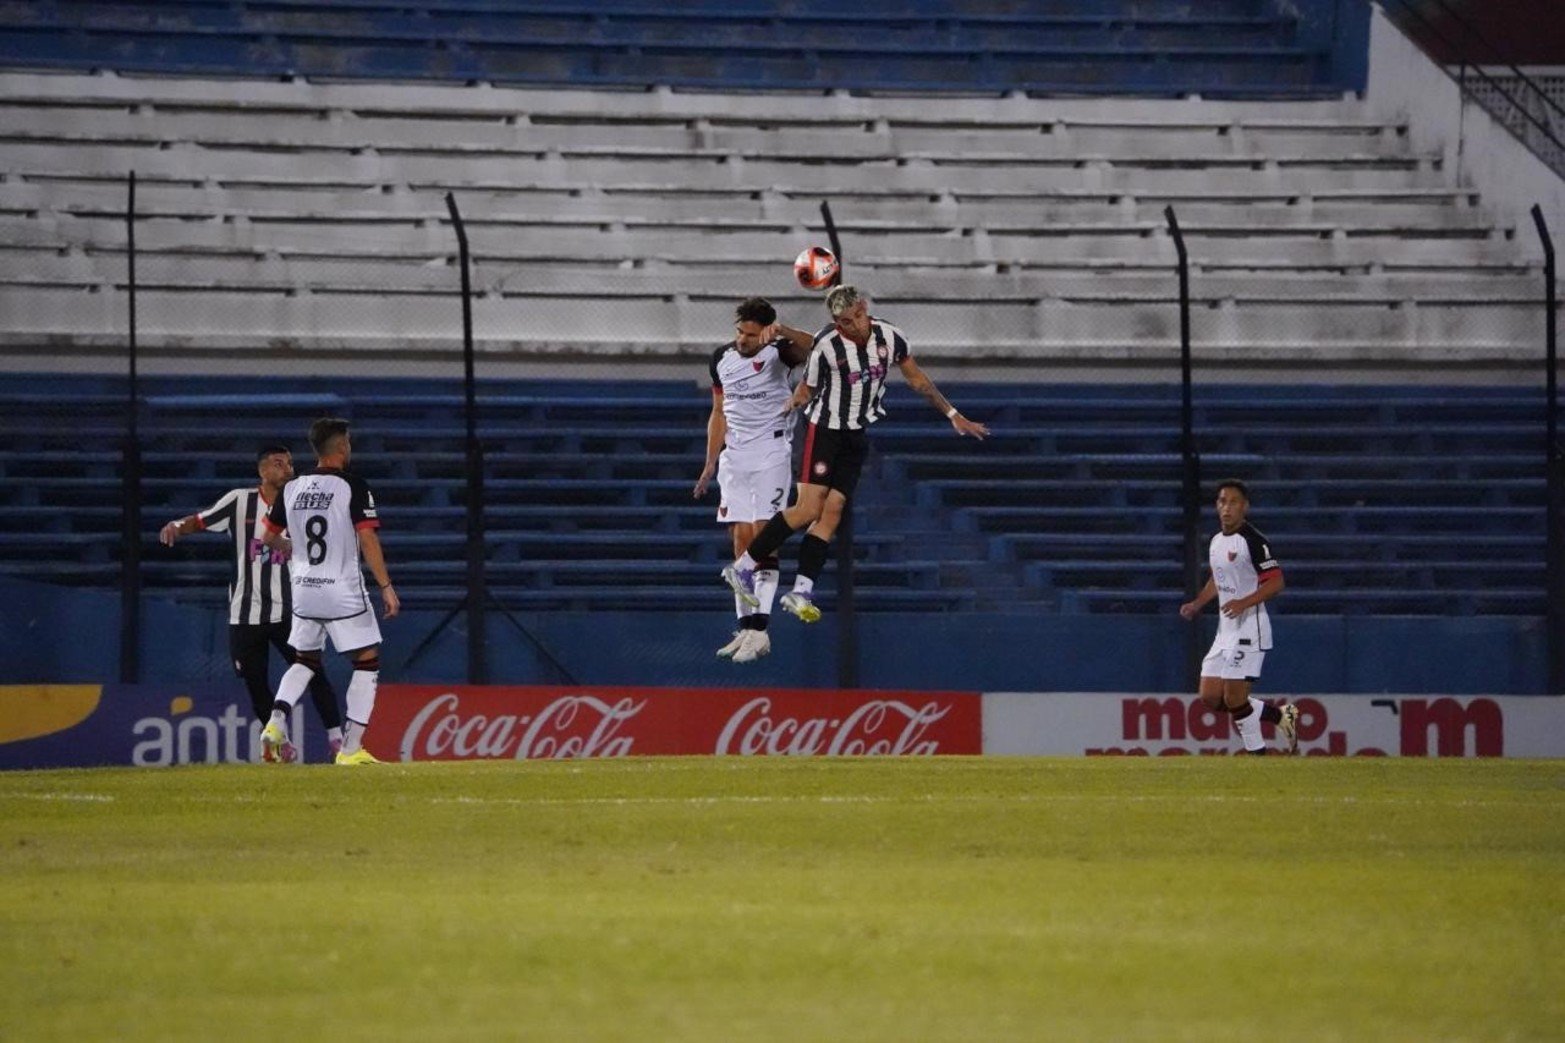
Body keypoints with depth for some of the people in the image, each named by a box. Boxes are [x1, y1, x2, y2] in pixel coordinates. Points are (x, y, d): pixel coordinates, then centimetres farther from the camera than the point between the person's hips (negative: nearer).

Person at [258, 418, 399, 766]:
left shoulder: (292, 489, 5)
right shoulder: (352, 486, -10)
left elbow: (270, 536, 14)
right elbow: (367, 539, -15)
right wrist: (386, 587, -11)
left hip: (304, 590, 5)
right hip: (343, 591, -5)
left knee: (305, 659, 22)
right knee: (367, 662, 4)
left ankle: (276, 721, -1)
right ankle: (351, 748, -3)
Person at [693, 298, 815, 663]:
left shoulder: (777, 353, -9)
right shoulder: (722, 359, 7)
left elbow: (809, 348, -32)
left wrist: (782, 331, -52)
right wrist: (711, 464, 15)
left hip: (772, 451, -6)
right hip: (735, 454, 6)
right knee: (741, 541, 3)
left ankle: (760, 630, -17)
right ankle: (745, 627, 5)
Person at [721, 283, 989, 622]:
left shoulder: (888, 336, -6)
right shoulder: (826, 345, -18)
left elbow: (917, 379, 7)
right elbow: (807, 389, -4)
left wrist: (953, 415, 9)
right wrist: (787, 407, -19)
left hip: (857, 438, 4)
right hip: (824, 430, -4)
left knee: (832, 512, -3)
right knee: (808, 509, -13)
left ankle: (802, 591, -4)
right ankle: (743, 568, -4)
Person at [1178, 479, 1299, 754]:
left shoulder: (1253, 540, -13)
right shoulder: (1216, 542, 14)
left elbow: (1275, 582, -18)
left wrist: (1244, 603, -29)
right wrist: (1197, 604, 15)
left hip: (1249, 626, -9)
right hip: (1225, 629, 9)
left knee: (1234, 698, -12)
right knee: (1210, 697, 7)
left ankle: (1257, 753, 0)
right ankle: (1280, 716, 19)